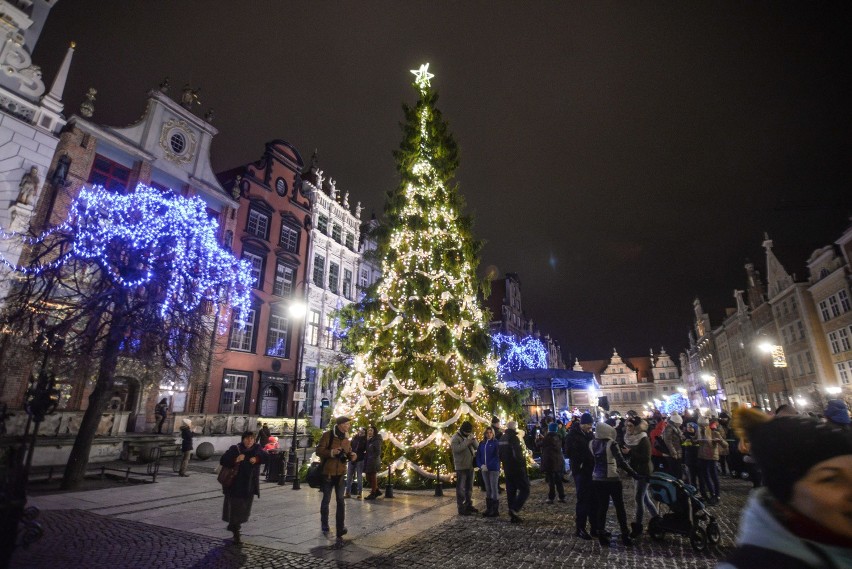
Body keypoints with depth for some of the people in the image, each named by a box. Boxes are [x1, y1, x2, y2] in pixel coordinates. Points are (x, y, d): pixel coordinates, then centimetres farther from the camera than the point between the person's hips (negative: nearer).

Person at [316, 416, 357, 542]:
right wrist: (331, 452, -29)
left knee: (341, 501, -1)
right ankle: (324, 526, 33)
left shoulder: (345, 438, 8)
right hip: (327, 472, -4)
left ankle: (340, 530, 3)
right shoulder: (327, 435, -11)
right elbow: (319, 451, -13)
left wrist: (352, 455, -6)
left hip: (341, 473, 4)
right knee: (326, 500, 12)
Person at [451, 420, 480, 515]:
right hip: (461, 467, -7)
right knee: (461, 488, -2)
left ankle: (469, 505, 30)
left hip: (470, 466, 7)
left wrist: (474, 440, -16)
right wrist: (467, 442, -29)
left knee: (469, 487, 17)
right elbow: (456, 449, -27)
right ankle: (461, 508, 5)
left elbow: (478, 446, 4)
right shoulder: (455, 438, -12)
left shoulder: (470, 436, 9)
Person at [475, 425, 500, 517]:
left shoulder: (496, 443, -5)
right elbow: (478, 455, 9)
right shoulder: (482, 443, 10)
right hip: (484, 469, 5)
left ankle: (495, 510, 5)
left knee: (494, 488, -3)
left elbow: (497, 456, -12)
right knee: (487, 489, 10)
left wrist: (488, 466, -18)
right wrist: (480, 465, -8)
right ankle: (488, 509, 19)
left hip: (494, 469, -5)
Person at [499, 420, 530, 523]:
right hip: (517, 468, -8)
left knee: (510, 491, 13)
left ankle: (512, 515, 15)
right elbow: (518, 454, -24)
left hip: (507, 469, 8)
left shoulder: (502, 438, 9)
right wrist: (523, 460, -7)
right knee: (524, 489, 1)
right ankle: (515, 509, -11)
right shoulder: (514, 438, -17)